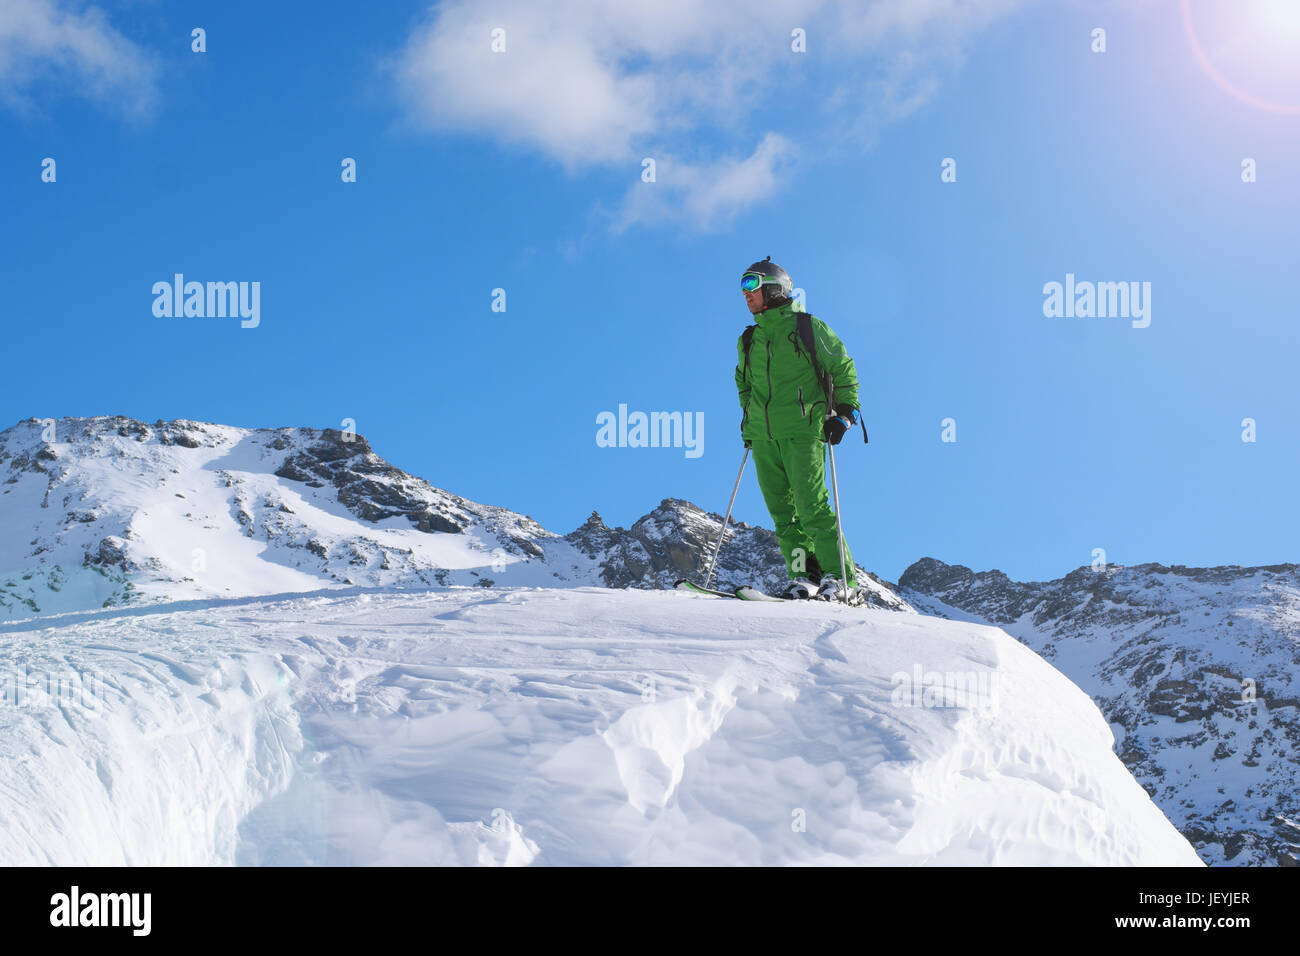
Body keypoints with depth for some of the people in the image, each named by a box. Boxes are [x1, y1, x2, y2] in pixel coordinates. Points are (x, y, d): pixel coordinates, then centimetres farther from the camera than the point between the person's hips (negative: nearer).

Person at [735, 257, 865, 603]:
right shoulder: (749, 340, 18)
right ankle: (804, 577, 0)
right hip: (763, 436, 6)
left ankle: (842, 579, -11)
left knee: (811, 507, -13)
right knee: (781, 510, -1)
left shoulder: (807, 328, 1)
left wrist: (843, 414, -3)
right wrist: (749, 415, 23)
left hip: (802, 431, -6)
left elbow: (843, 368, 3)